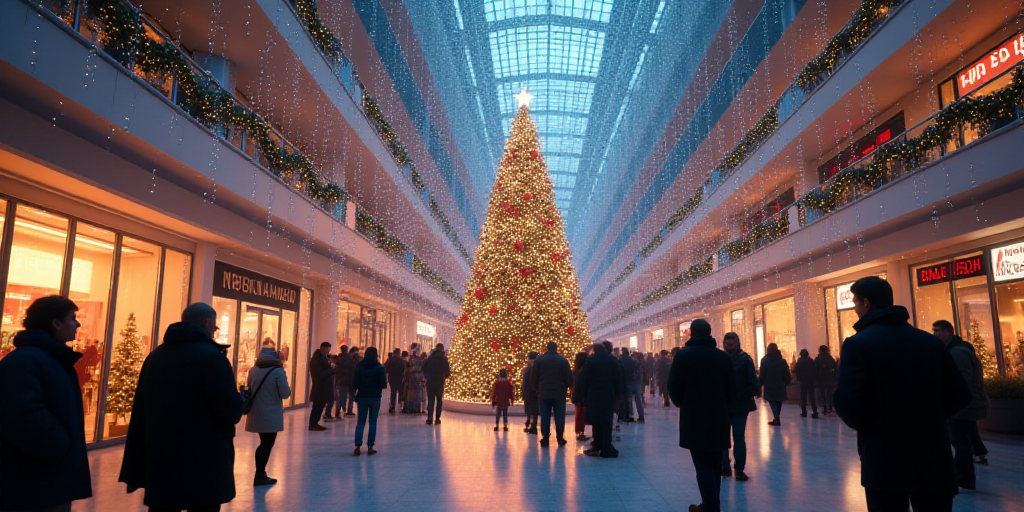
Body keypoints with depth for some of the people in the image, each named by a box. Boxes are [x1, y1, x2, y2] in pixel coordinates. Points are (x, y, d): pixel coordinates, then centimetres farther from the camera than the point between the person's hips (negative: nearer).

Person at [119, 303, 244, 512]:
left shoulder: (154, 356, 9)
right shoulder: (210, 355, -13)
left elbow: (139, 415, 9)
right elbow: (232, 412, -18)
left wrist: (135, 471, 13)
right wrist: (241, 399, 6)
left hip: (160, 466, 7)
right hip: (204, 468, -6)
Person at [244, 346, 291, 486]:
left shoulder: (253, 370, 4)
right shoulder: (278, 371, -13)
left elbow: (249, 390, 16)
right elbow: (285, 394, -13)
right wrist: (288, 388, 7)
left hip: (256, 414, 6)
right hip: (271, 415, -6)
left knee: (264, 443, 19)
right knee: (267, 444, 5)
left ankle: (260, 474, 24)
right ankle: (260, 476, 7)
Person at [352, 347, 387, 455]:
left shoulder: (359, 366, -3)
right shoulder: (380, 368, -5)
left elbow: (355, 383, -6)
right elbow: (383, 384, -8)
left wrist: (355, 393, 8)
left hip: (362, 397, 1)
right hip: (375, 397, -1)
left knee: (360, 422, 6)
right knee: (373, 423, 6)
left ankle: (358, 446, -1)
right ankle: (370, 447, 5)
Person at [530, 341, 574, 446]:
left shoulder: (539, 359, 2)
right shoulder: (563, 360, 1)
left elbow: (533, 378, 2)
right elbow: (569, 378, -1)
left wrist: (537, 389, 15)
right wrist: (565, 388, 16)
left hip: (544, 393, 0)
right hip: (559, 393, 0)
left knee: (545, 417, 5)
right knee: (559, 416, 6)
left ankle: (545, 438, 4)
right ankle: (560, 438, 6)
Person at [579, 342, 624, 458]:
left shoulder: (590, 360, -4)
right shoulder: (613, 360, 2)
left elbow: (585, 379, -4)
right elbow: (618, 379, 2)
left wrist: (584, 396, 2)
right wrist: (618, 393, 8)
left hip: (593, 396, -1)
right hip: (609, 396, 1)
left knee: (596, 422, 8)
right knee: (607, 421, 3)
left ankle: (597, 446, 11)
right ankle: (606, 449, 2)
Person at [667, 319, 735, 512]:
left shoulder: (683, 355, -7)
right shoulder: (724, 357, 3)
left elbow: (673, 387, -7)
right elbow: (732, 389, 7)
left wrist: (681, 403, 13)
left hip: (694, 418, -4)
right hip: (719, 418, 4)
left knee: (703, 465, -1)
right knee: (715, 465, 14)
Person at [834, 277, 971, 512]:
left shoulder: (858, 344, -12)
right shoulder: (931, 341, 6)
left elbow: (846, 402, -19)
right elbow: (960, 395, 8)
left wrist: (864, 426, 2)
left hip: (885, 462, -5)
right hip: (934, 458, 5)